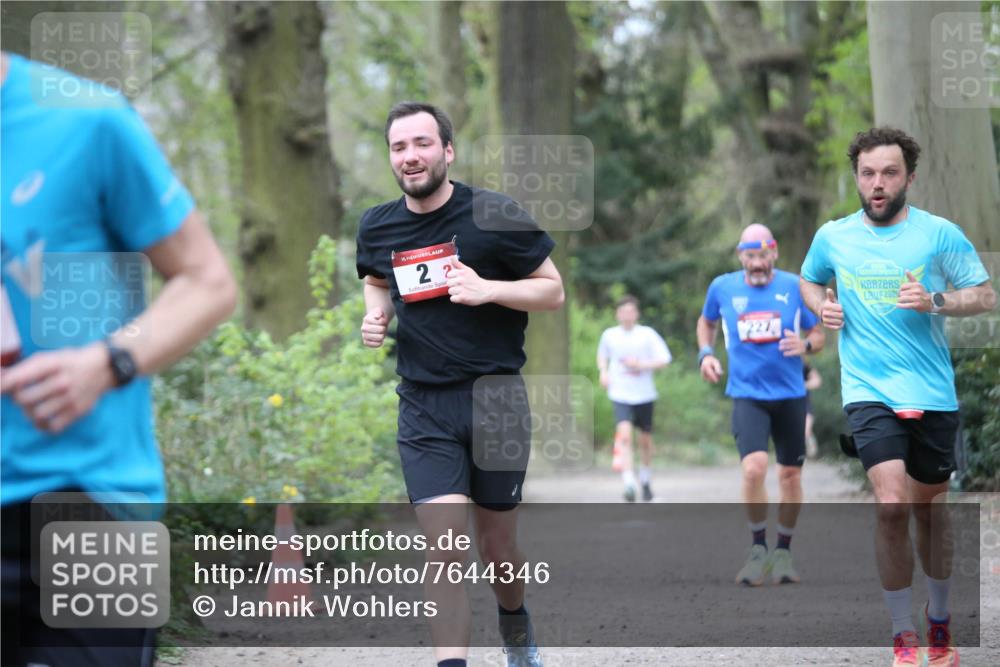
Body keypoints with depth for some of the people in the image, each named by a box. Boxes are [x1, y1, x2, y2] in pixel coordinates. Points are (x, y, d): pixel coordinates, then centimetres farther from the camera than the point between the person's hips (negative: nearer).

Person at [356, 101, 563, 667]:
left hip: (496, 397, -1)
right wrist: (376, 314, 3)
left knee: (496, 546, 12)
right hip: (424, 408, 1)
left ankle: (516, 621, 43)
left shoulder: (495, 215, -7)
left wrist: (489, 289, -18)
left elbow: (554, 291, -1)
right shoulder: (377, 227, 4)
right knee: (443, 552, -12)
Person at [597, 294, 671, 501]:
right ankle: (629, 483, -26)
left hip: (645, 396, 0)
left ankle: (645, 478, 37)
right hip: (620, 395, 0)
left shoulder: (647, 334, -4)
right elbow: (602, 355, 22)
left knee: (645, 439, 12)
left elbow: (664, 359, -6)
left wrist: (641, 365, -18)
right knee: (624, 434, -21)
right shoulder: (609, 335, 3)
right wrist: (603, 372, 3)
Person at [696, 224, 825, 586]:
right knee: (754, 468, -21)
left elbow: (819, 335, 8)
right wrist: (706, 353, 5)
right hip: (747, 395, -1)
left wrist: (805, 344, -14)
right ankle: (758, 549, -4)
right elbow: (706, 322, 23)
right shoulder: (722, 287, 2)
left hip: (790, 395, 1)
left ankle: (783, 551, 25)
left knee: (790, 475, 6)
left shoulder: (795, 286, 1)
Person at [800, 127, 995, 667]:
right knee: (891, 506, -17)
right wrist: (822, 307, 1)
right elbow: (809, 280, 23)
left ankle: (939, 619, 35)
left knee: (929, 508, 14)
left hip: (933, 395, 1)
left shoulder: (939, 233, -3)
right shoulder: (832, 237, 3)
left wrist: (935, 302, -17)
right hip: (870, 393, 0)